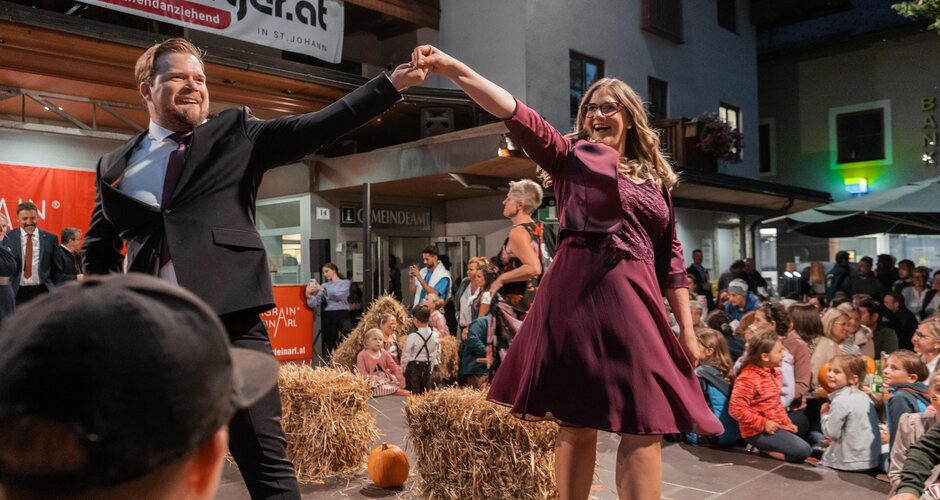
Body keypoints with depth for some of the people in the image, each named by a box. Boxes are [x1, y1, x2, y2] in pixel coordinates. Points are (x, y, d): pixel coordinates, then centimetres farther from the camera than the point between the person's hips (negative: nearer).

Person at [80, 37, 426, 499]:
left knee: (264, 457, -3)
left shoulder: (236, 132, 9)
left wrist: (392, 83, -9)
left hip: (229, 318, -3)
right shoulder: (115, 164, 15)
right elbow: (97, 247, 22)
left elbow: (315, 128, -1)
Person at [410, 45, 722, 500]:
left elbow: (671, 256, 15)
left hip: (635, 300, 3)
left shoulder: (654, 178, 16)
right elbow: (515, 114, -7)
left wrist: (686, 328, 10)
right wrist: (453, 69, -18)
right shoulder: (572, 157, 7)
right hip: (576, 294, -3)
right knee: (576, 421, 4)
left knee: (645, 425, 0)